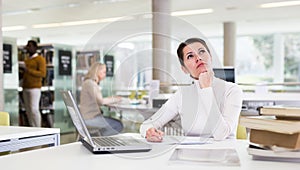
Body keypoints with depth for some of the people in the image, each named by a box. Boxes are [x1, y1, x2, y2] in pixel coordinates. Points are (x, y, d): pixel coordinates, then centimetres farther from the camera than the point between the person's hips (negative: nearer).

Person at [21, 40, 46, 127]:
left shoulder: (40, 59, -2)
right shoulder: (26, 60, 19)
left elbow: (42, 74, -12)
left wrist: (27, 70, -16)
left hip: (34, 88, -7)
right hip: (25, 88, 7)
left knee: (34, 109, -11)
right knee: (28, 110, 4)